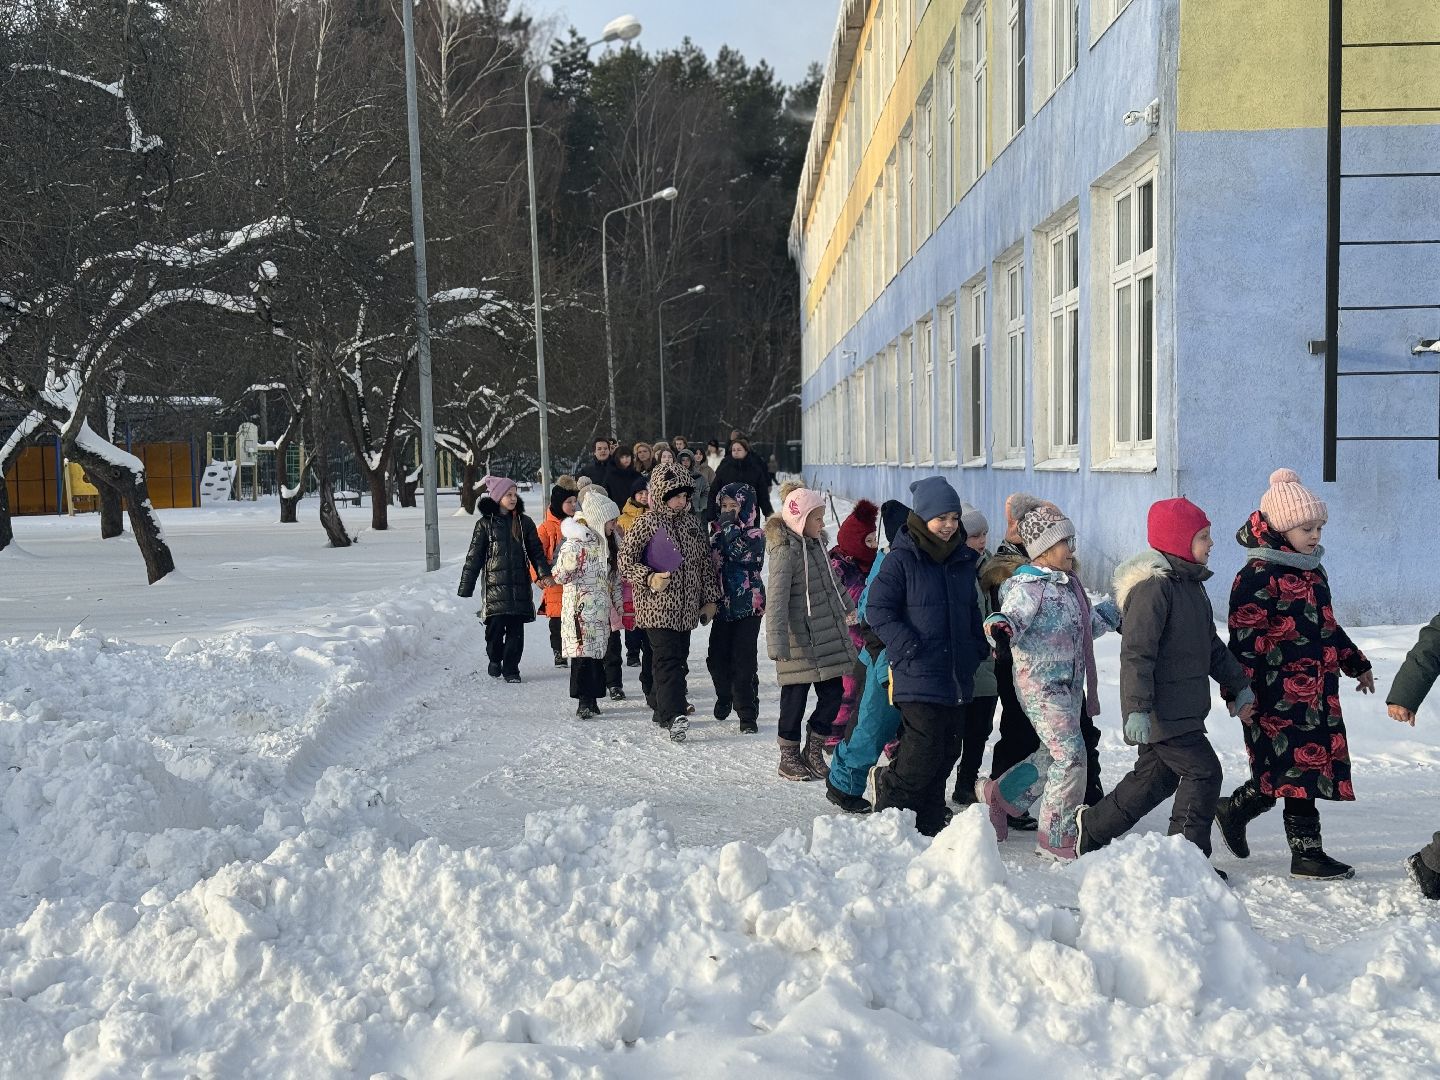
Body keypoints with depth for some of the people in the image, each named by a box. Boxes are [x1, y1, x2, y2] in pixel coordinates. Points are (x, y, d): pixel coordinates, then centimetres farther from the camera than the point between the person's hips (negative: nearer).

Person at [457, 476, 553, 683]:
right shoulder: (485, 524, 2)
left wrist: (544, 574, -5)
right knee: (495, 627, -5)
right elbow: (474, 557, 4)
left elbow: (536, 551, 11)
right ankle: (495, 660, 22)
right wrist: (465, 588, 3)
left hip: (520, 586, 2)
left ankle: (511, 668, 11)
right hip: (495, 586, -2)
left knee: (516, 629, 1)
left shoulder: (524, 523, 9)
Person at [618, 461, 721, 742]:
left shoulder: (692, 522, 11)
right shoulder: (647, 523, -7)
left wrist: (710, 599, 14)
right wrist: (649, 578, -25)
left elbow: (706, 562, 18)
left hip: (686, 609, 7)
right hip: (657, 608, -7)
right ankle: (674, 716, -22)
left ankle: (663, 711, 25)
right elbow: (625, 560, -9)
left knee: (678, 660, 12)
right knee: (668, 659, -15)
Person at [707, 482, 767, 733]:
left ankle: (748, 715, 1)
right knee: (717, 657, 7)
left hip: (748, 604, -5)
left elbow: (742, 554, -23)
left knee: (744, 660, -6)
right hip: (723, 604, 5)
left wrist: (730, 527, -16)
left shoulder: (755, 535, -5)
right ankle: (724, 696, 35)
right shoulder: (717, 530, 11)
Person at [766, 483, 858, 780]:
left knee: (833, 692, 7)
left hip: (827, 636, 8)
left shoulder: (814, 542, 10)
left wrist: (847, 607, 39)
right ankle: (789, 758, 17)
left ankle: (814, 751, 23)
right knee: (795, 698, 3)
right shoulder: (785, 551, -16)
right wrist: (777, 644, -26)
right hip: (800, 640, -8)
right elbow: (777, 600, -21)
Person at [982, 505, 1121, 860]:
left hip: (1069, 684, 10)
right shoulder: (1028, 586, -14)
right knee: (1071, 756, -11)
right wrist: (1001, 628, -48)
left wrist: (1109, 613, 29)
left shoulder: (1067, 585, 15)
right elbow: (1013, 618, -27)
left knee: (1054, 755, 17)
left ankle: (1002, 796, 36)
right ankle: (1056, 837, -1)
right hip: (1041, 685, -10)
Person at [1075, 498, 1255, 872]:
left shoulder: (1191, 584, 16)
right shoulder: (1153, 587, -18)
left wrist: (1238, 685, 25)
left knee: (1155, 778, 16)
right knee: (1204, 772, -8)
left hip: (1183, 710, 10)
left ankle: (1092, 827, 29)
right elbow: (1136, 653, -23)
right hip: (1161, 712, -10)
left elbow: (1212, 645, 26)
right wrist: (1137, 709, -28)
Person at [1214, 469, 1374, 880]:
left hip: (1318, 691, 9)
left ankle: (1234, 812, 26)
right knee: (1300, 768, -6)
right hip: (1281, 694, -9)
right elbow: (1244, 637, -18)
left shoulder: (1312, 571, 16)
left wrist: (1356, 663, 32)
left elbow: (1327, 625, 28)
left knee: (1283, 772, 10)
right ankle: (1306, 852, 6)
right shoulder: (1259, 575, -14)